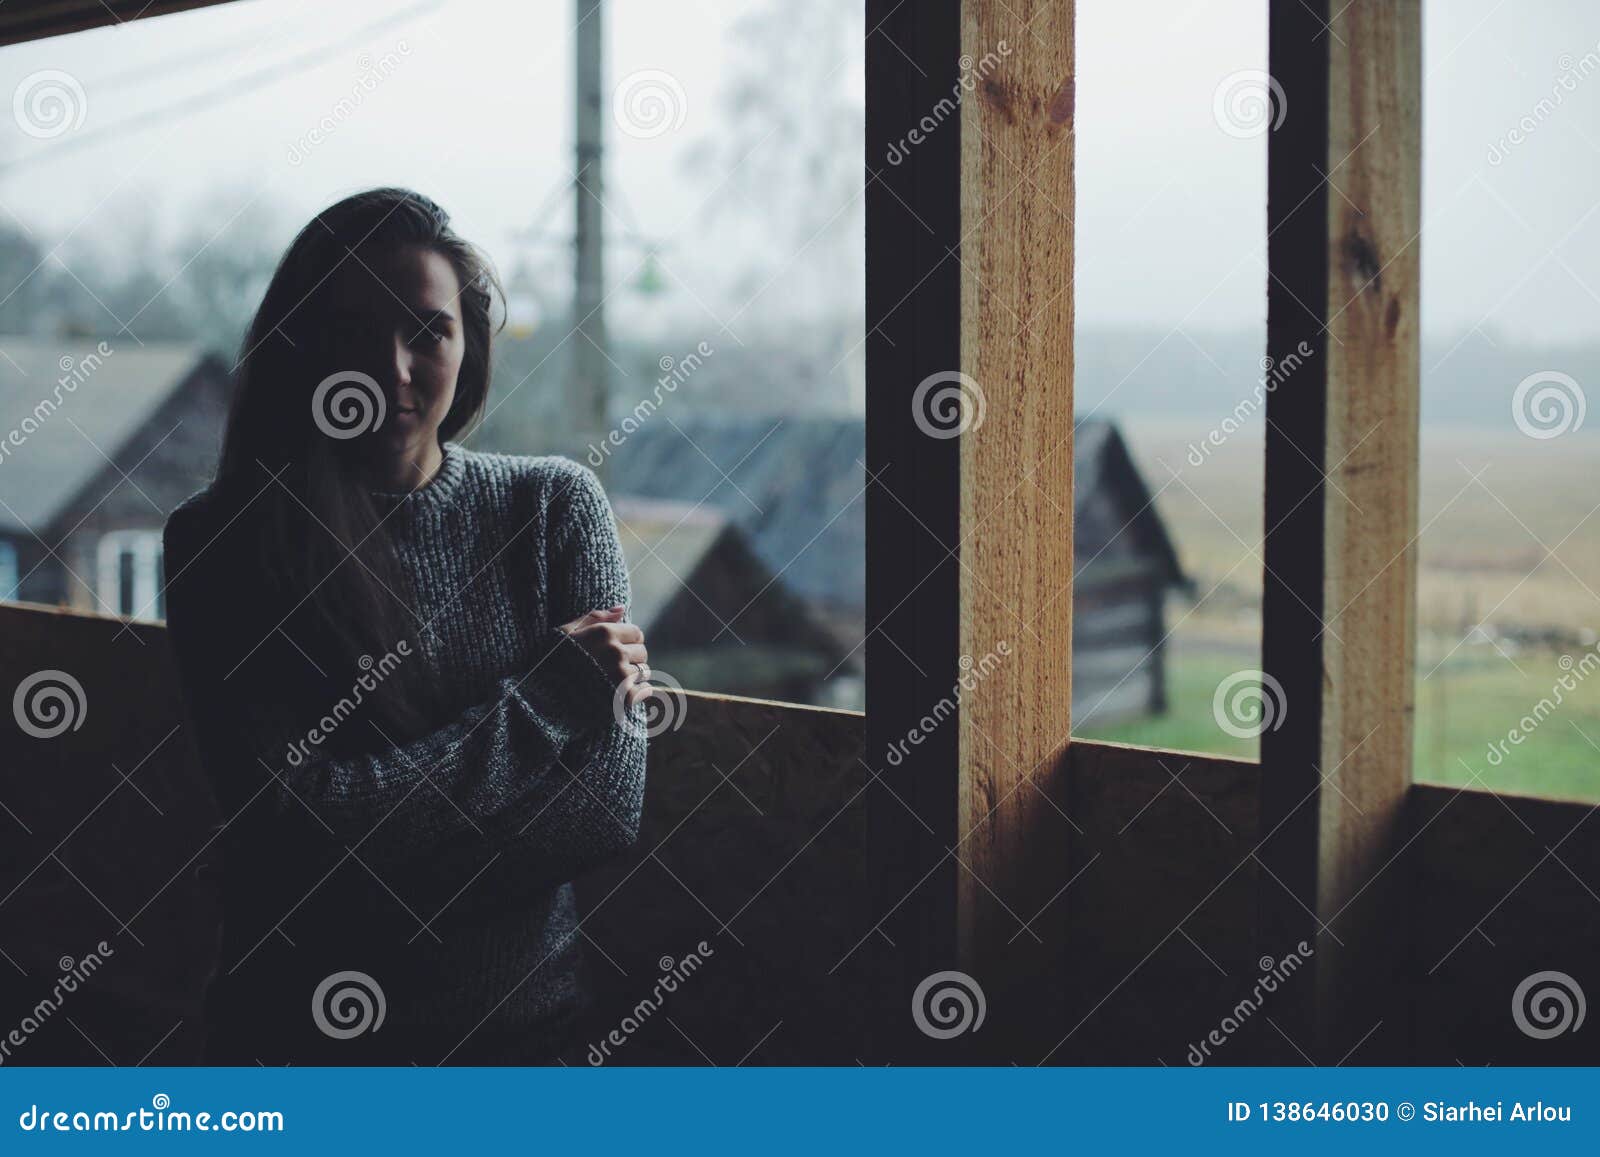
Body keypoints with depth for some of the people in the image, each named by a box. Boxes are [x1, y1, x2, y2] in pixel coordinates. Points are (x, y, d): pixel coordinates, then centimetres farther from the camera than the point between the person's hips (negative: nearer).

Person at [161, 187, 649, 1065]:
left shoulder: (555, 505, 1)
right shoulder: (216, 541, -4)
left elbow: (608, 806, -7)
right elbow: (293, 816, -14)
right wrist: (545, 699, -11)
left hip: (526, 1020, 2)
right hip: (299, 1031, -1)